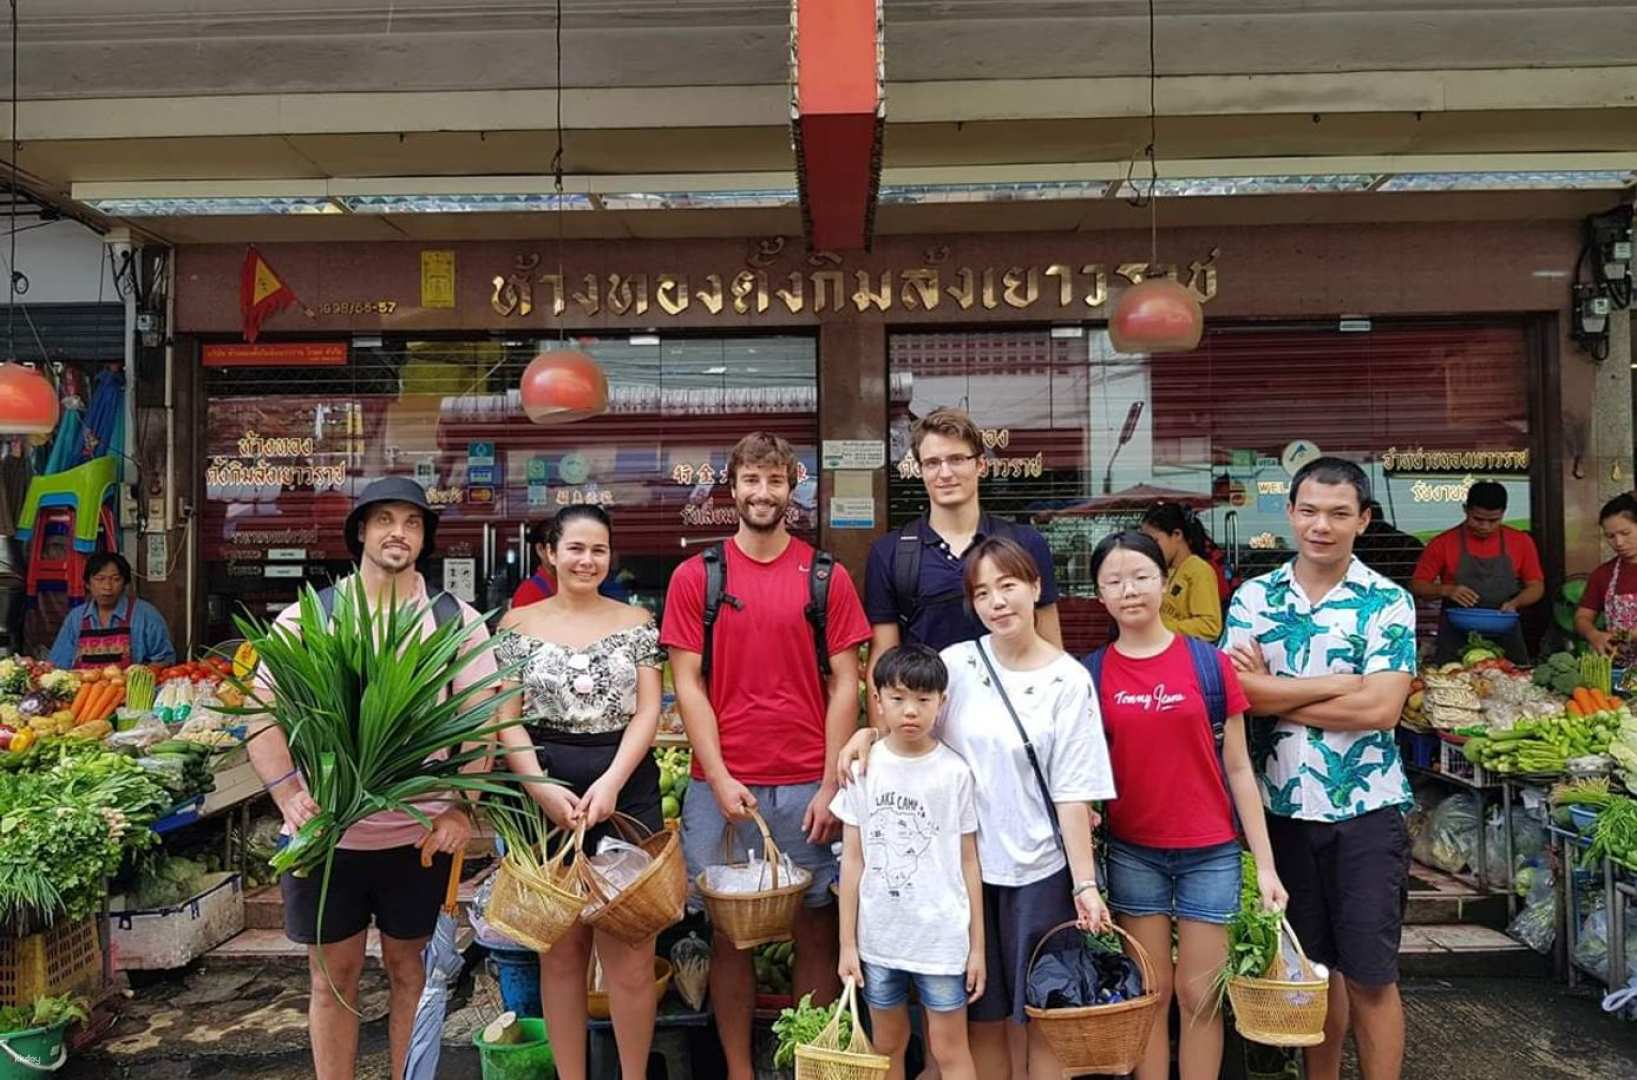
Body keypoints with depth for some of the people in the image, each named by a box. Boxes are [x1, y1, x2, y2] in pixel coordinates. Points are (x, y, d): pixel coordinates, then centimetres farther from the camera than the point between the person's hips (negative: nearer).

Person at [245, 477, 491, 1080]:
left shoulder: (456, 619, 0)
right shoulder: (304, 616, 1)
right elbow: (261, 713, -1)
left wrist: (461, 808, -13)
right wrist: (290, 796, -16)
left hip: (420, 834, 0)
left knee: (409, 968, 13)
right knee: (333, 974, 13)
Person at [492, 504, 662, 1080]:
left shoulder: (636, 622, 7)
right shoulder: (519, 624, 6)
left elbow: (648, 712, 1)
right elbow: (506, 718, 1)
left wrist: (610, 784, -11)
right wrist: (545, 791, -11)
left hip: (626, 787, 0)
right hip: (544, 788, 0)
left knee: (630, 949, -1)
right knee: (561, 949, 7)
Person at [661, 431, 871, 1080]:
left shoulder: (827, 577, 3)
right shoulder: (695, 576, 2)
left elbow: (845, 685, 1)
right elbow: (687, 683, -1)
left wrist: (831, 787, -5)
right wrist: (720, 780, -8)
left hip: (808, 787, 0)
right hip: (721, 787, 0)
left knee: (816, 929, 8)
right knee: (729, 932, 9)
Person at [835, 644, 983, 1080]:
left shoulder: (955, 771, -6)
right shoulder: (863, 767, -3)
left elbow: (968, 862, -1)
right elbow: (853, 860, 1)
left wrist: (977, 945, 0)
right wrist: (847, 942, 1)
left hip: (943, 937, -2)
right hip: (878, 936, 2)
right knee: (887, 1045, 17)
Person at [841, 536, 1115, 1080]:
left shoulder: (1068, 681, -7)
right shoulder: (957, 663, -2)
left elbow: (1072, 793, -8)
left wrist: (1085, 883, -10)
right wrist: (867, 733, -12)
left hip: (1039, 872, -2)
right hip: (968, 865, 2)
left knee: (1037, 1019, 8)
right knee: (984, 1016, 13)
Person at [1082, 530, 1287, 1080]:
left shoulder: (1210, 663, -4)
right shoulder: (1092, 674, -1)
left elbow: (1237, 767, 0)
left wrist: (1265, 863, -2)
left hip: (1210, 852, 0)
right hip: (1131, 853, 1)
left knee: (1200, 997, 8)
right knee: (1149, 994, 10)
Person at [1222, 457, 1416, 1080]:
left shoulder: (1388, 603, -4)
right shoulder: (1253, 597, 2)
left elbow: (1381, 708, -15)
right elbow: (1239, 694, -11)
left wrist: (1275, 693, -11)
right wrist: (1345, 683, -15)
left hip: (1366, 811, -2)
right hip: (1282, 807, 3)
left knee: (1369, 976, 6)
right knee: (1311, 966, 16)